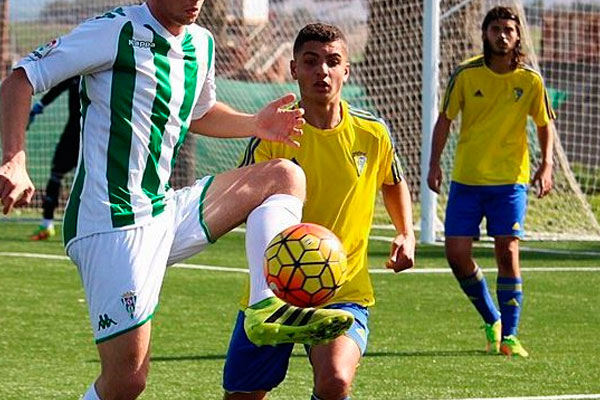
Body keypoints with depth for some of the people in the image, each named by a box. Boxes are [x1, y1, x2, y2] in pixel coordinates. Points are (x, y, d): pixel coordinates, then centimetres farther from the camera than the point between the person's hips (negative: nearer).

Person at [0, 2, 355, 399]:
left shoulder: (201, 45, 12)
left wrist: (255, 124, 13)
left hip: (166, 213, 8)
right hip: (111, 221, -8)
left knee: (284, 176, 0)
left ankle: (268, 307, -19)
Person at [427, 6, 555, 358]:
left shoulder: (530, 80, -3)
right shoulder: (466, 74, -3)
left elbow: (545, 124, 8)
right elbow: (445, 119, 5)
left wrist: (547, 166, -6)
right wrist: (435, 163, -4)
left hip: (510, 180, -1)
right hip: (467, 179, 1)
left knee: (508, 253, -10)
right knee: (457, 254, -3)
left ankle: (509, 335, 1)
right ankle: (492, 320, 19)